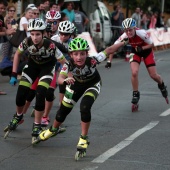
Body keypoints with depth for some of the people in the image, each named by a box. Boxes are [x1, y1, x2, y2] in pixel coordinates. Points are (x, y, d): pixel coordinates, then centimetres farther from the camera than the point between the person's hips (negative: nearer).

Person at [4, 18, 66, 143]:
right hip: (33, 64, 3)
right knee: (21, 93, -7)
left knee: (40, 94, -21)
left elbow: (64, 62, -26)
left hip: (47, 66, -3)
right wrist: (14, 75, -7)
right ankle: (18, 116, 24)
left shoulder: (50, 45, -35)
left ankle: (37, 126, -5)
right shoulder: (27, 42, -27)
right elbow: (17, 54, -6)